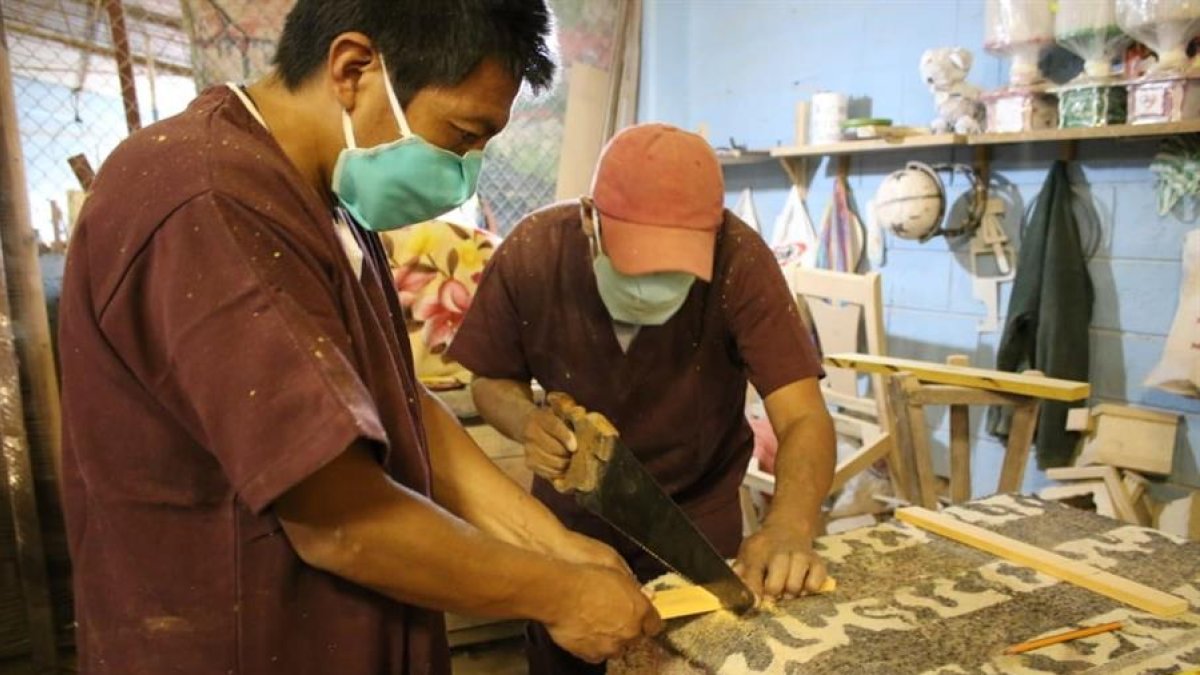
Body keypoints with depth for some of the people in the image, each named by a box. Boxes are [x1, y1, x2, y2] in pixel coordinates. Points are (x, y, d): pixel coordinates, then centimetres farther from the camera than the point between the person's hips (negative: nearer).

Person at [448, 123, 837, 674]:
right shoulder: (531, 254, -25)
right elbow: (492, 380, -8)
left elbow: (803, 419, -31)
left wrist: (790, 526, -50)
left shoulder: (739, 260, -30)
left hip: (695, 510, -1)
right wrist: (527, 421, -31)